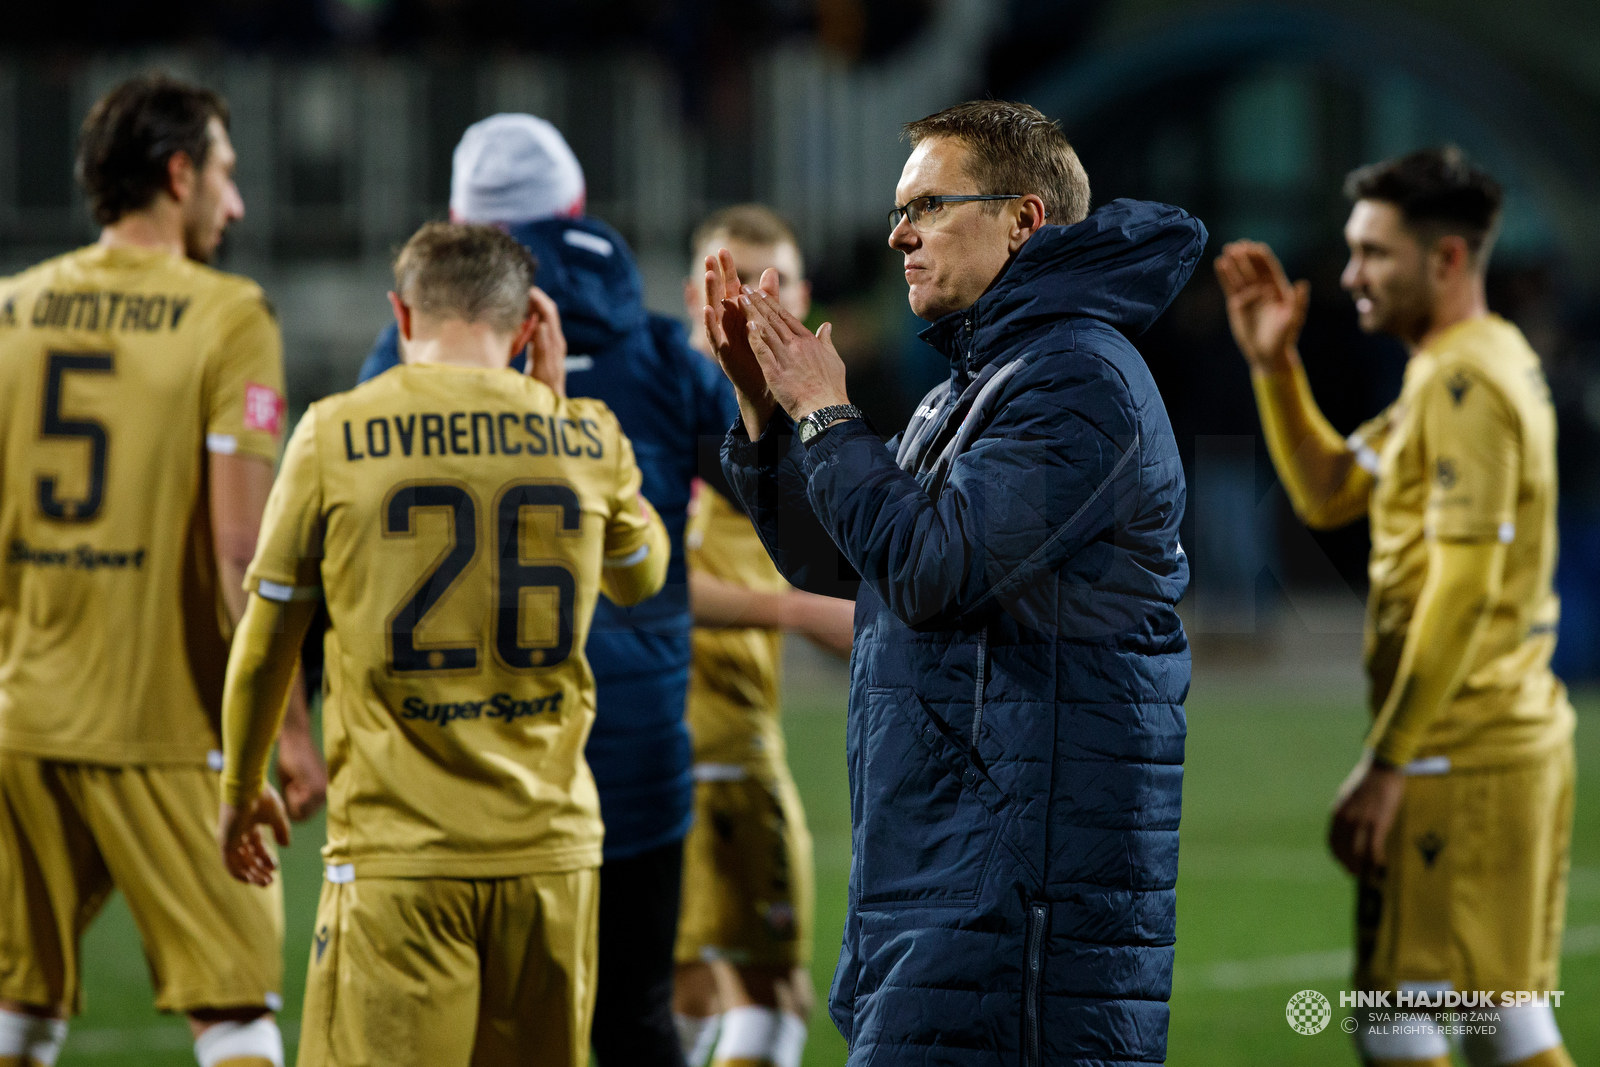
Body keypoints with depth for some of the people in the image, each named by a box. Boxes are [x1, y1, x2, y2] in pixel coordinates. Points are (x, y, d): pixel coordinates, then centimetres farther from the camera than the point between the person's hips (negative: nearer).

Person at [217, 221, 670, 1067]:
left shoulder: (335, 436, -2)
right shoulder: (585, 437, 4)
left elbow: (266, 640, 6)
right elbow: (640, 577, 25)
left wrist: (239, 788, 22)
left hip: (399, 850, -3)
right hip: (551, 848, 3)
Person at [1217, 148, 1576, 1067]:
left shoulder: (1463, 383, -16)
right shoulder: (1485, 365, 16)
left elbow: (1464, 586, -22)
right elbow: (1328, 494, 20)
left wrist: (1388, 762, -21)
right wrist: (1276, 365, 7)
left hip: (1457, 753, -10)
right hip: (1522, 739, 10)